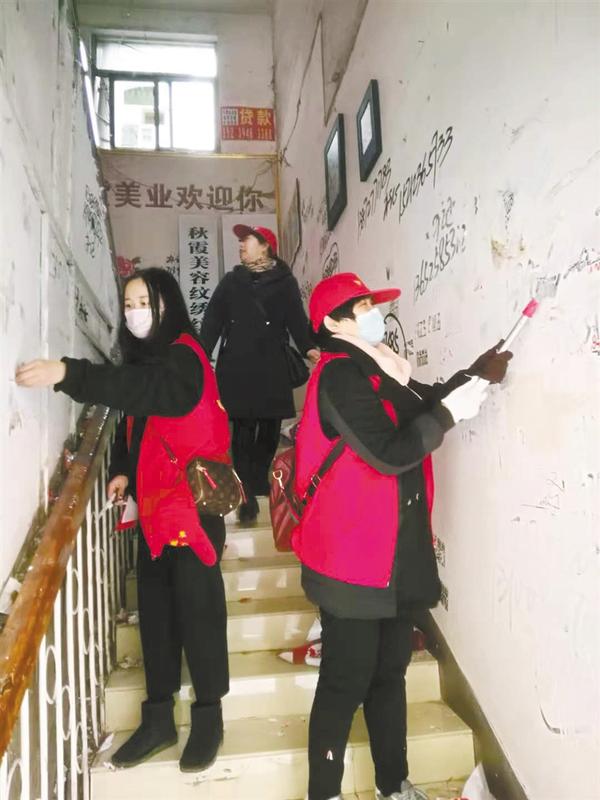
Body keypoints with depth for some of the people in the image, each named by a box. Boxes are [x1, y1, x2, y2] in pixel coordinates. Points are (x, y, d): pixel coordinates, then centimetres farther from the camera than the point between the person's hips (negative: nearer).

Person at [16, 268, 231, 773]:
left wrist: (69, 374, -42)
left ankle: (209, 716, 16)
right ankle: (159, 717, 24)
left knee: (196, 604, -1)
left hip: (193, 500, -8)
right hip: (155, 501, 8)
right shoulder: (143, 357, 14)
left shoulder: (183, 357, -13)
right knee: (155, 605, 11)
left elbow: (145, 389, -33)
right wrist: (122, 470, 2)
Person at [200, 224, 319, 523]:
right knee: (243, 430, -3)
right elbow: (212, 320, 8)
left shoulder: (284, 282, 6)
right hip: (236, 366, 1)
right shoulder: (232, 281, 13)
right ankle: (248, 495, 1)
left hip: (272, 367, -1)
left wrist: (307, 348, -22)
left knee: (269, 428, 7)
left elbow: (296, 318, -3)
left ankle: (260, 482, 27)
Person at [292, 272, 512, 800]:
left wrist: (475, 375, 11)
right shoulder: (340, 375, -18)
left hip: (396, 553, 9)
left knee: (389, 672, 20)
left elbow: (420, 408, 20)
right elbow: (389, 454, -24)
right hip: (354, 557, -9)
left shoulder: (375, 367, 9)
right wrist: (451, 411, -17)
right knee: (346, 682, 3)